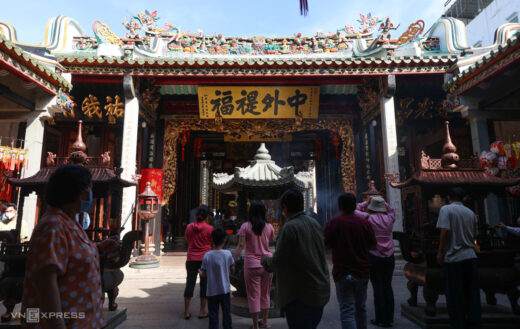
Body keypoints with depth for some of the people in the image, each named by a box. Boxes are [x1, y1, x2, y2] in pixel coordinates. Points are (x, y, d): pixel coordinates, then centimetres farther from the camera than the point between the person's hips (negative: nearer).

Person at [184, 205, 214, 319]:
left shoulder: (189, 227, -1)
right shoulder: (210, 228, -10)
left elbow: (187, 241, 12)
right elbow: (212, 243, 0)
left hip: (191, 258, 3)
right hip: (205, 258, -2)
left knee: (190, 283, 11)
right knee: (204, 284, 9)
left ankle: (186, 312, 15)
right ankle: (202, 311, 16)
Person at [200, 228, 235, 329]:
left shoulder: (207, 256, -10)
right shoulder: (228, 254, -11)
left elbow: (203, 274, -4)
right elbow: (232, 270, -2)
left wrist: (200, 272, 18)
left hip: (212, 291, 0)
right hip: (225, 290, 0)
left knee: (213, 314, 9)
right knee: (226, 313, 14)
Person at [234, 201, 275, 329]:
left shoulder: (245, 226, -8)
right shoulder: (269, 227, 0)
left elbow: (241, 246, -12)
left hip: (252, 264, -3)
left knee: (254, 295, 7)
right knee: (265, 294, 18)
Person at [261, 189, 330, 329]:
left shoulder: (289, 228, -20)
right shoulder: (315, 223, 4)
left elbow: (278, 263, -19)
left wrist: (265, 260, 2)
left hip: (300, 296, -8)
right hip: (321, 291, 8)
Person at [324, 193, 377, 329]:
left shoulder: (333, 223, -10)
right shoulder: (365, 222, -2)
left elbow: (326, 245, -7)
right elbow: (373, 246, 4)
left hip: (342, 273, -4)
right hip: (362, 272, 4)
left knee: (347, 311, 0)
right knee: (361, 307, 23)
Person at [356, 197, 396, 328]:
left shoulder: (368, 218, -10)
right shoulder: (389, 219, 0)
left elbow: (356, 210, 5)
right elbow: (391, 210, 22)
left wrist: (367, 203, 10)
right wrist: (382, 201, 13)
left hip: (374, 258, -3)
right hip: (389, 257, 4)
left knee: (378, 288, 3)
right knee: (388, 287, 12)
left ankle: (381, 319, 9)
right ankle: (389, 319, 19)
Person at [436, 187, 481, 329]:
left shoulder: (446, 209, -7)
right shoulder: (471, 212, 11)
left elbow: (445, 231, -17)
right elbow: (473, 234, 16)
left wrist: (440, 252, -10)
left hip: (454, 257, -5)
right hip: (470, 256, 6)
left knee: (455, 295, 4)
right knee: (472, 292, 13)